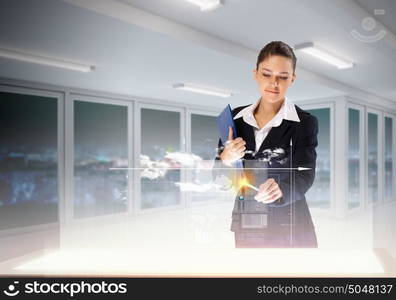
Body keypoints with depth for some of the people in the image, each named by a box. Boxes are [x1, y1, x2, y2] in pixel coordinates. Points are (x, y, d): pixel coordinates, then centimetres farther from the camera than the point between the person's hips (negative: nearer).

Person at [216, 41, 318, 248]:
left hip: (289, 232, -2)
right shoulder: (236, 118, 0)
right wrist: (225, 161, -18)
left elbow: (304, 176, -17)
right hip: (245, 227, 3)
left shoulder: (305, 122, -8)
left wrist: (279, 190, -38)